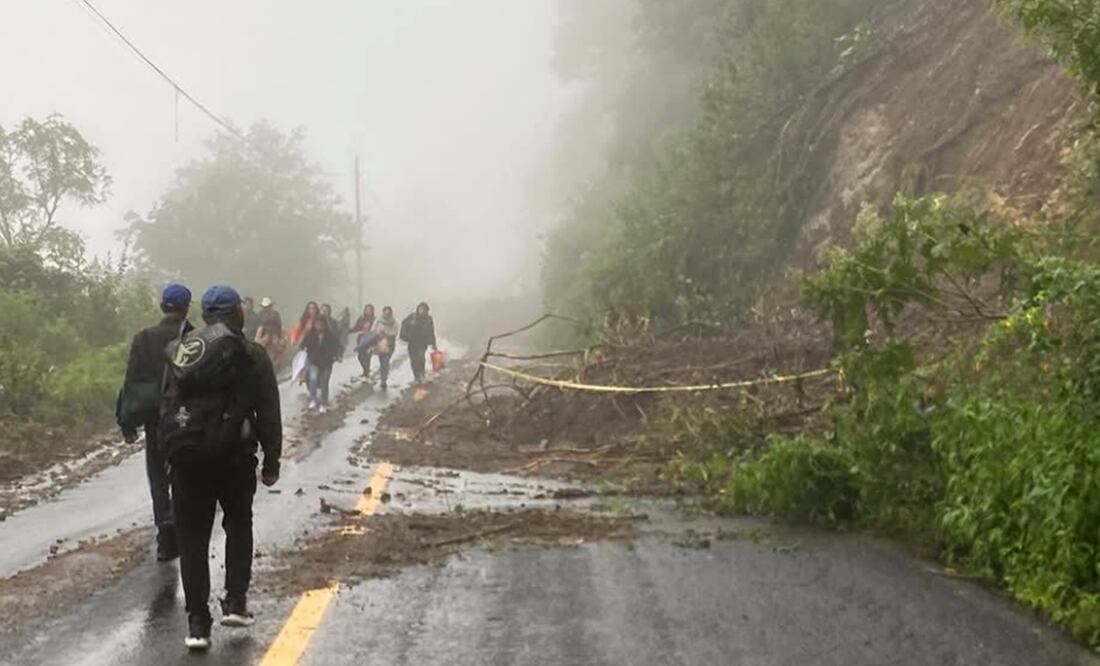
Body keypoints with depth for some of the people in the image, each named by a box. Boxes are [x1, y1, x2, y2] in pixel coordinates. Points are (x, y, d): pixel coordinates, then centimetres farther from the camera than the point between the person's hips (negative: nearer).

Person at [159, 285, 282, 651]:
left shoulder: (179, 350, 8)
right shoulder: (251, 356, -2)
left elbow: (166, 405, 7)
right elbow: (268, 414, -2)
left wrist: (170, 450, 10)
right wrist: (271, 461, 5)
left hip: (184, 454, 2)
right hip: (232, 454, -2)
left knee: (191, 535, 6)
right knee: (238, 524, 20)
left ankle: (197, 622, 3)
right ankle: (235, 601, 11)